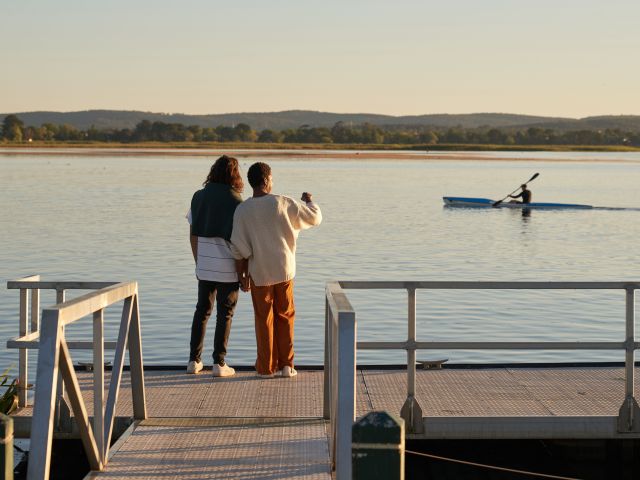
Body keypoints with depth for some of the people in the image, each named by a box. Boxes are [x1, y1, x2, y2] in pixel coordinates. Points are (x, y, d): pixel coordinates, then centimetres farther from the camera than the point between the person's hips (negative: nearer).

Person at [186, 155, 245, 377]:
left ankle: (194, 360, 17)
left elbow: (193, 234, 7)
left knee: (202, 311, 16)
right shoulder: (235, 202, -12)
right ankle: (219, 363, 7)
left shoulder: (199, 197, 3)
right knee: (224, 314, 5)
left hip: (204, 267, 4)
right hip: (227, 268, -4)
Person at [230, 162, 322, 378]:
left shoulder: (242, 210, -6)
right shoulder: (283, 203, -8)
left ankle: (266, 367, 13)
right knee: (285, 316, 13)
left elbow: (239, 248, -6)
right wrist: (309, 200, 21)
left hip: (259, 273, 0)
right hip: (284, 270, 0)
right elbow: (315, 218, 1)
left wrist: (242, 275, 3)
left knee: (264, 320, 9)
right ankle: (286, 364, 15)